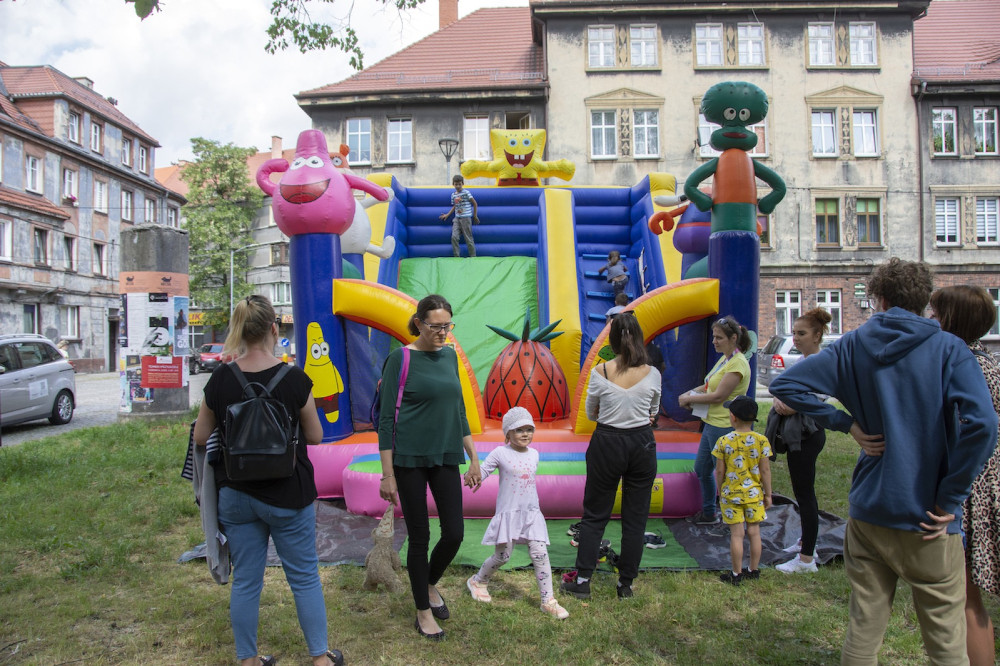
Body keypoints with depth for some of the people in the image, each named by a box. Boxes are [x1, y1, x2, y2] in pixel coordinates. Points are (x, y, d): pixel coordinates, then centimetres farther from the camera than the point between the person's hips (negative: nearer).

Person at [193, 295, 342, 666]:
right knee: (304, 577, 12)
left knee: (245, 580, 15)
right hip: (287, 495, -3)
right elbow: (315, 436, -5)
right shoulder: (294, 379, -16)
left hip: (235, 494, 3)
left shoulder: (220, 379, -7)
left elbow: (200, 438, 2)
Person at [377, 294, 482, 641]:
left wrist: (473, 458, 12)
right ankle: (424, 611, 25)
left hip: (446, 457, 5)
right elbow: (387, 419, -9)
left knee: (454, 533, 4)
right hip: (410, 459, -5)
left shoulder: (449, 356, 7)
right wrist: (388, 475, -11)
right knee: (419, 537, 5)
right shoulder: (401, 359, -10)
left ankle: (430, 585, 34)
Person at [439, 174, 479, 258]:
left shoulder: (466, 192, -6)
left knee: (468, 238, -2)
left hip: (466, 218, -5)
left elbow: (475, 204, -2)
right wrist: (447, 215, 15)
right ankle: (457, 256, -1)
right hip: (457, 219, 5)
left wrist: (475, 216, -1)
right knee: (454, 237, -9)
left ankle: (473, 257, 8)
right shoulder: (453, 195, 11)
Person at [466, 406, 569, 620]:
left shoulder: (534, 454, 8)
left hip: (532, 513, 4)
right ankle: (478, 581, 32)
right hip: (508, 513, -4)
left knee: (540, 554, -6)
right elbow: (481, 471, -9)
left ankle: (548, 601, 1)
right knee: (502, 556, 3)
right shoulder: (500, 453, -8)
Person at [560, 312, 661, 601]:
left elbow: (591, 413, 2)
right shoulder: (652, 374, -7)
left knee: (594, 515, 12)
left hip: (607, 444, -1)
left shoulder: (599, 372, -11)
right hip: (642, 444, 1)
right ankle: (626, 584, 20)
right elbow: (653, 413, 9)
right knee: (635, 518, 12)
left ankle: (582, 580, 15)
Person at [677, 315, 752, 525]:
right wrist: (690, 393, 1)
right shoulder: (724, 359, 12)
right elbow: (710, 384, 19)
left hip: (725, 427, -10)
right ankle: (708, 513, 32)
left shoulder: (738, 364, -18)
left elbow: (719, 396, -21)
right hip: (712, 423, 10)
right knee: (702, 469, 18)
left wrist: (688, 399, -11)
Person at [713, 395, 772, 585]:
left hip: (731, 495, -2)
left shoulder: (724, 441, -10)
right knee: (754, 532, 12)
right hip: (754, 494, 2)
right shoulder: (761, 440, -7)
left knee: (736, 534, 3)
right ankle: (754, 570, 25)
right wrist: (768, 494, 8)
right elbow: (765, 470, -3)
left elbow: (719, 471, -5)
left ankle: (736, 574, 12)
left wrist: (720, 492, 9)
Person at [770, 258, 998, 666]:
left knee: (863, 629, 14)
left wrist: (845, 422, 0)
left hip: (869, 511, 3)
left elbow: (785, 385, -3)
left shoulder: (854, 346, 1)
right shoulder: (948, 349, -7)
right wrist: (950, 500, -12)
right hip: (928, 518, -2)